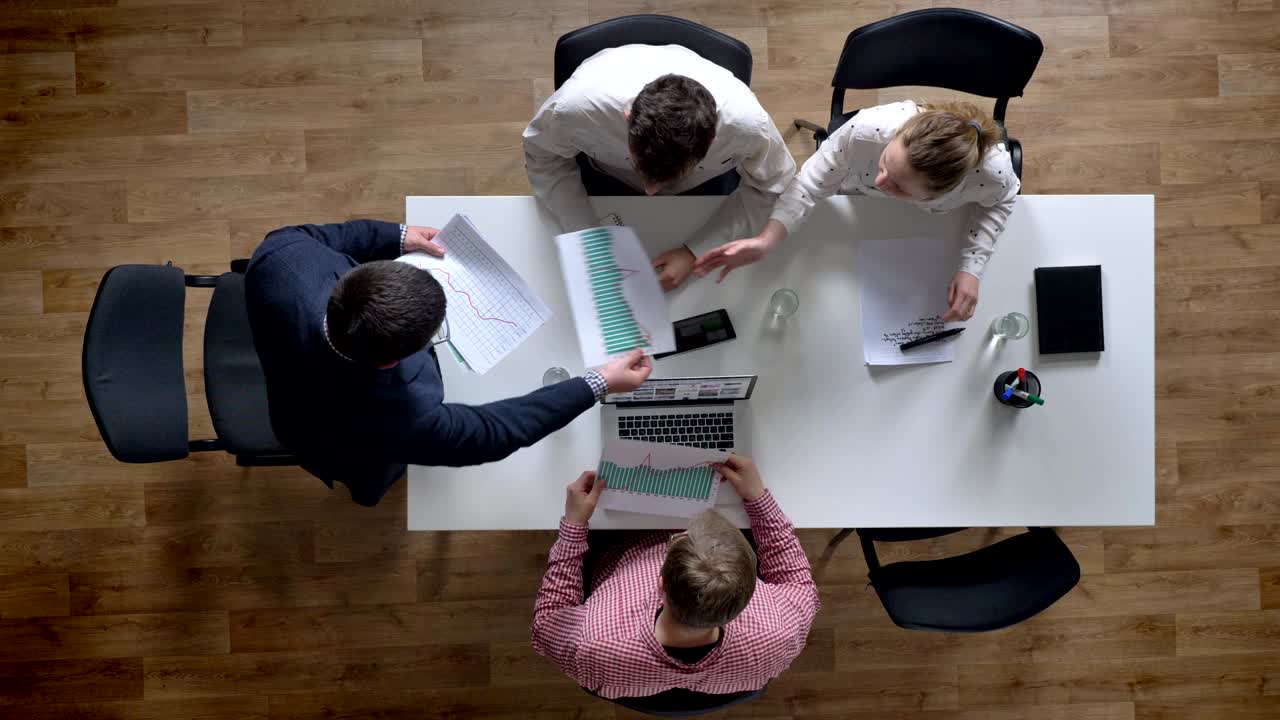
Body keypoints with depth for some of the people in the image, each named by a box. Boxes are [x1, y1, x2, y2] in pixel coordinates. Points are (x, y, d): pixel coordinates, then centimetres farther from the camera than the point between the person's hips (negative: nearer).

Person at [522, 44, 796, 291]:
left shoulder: (746, 122, -44)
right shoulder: (578, 103, -44)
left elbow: (771, 187, -23)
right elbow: (542, 155, -21)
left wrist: (696, 250, -32)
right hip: (605, 171, 0)